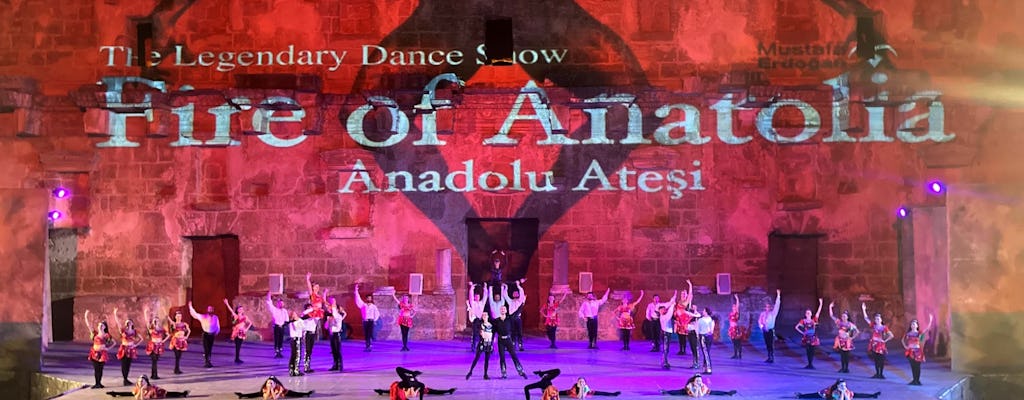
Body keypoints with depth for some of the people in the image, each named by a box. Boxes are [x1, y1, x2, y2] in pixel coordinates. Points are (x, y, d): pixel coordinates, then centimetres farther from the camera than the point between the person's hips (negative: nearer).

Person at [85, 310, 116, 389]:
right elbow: (88, 325, -2)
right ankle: (97, 383, 10)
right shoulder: (95, 333, 3)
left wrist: (108, 348, -3)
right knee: (95, 369, 4)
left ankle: (99, 383, 9)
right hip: (95, 352, 2)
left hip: (102, 353, -2)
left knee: (100, 369, 0)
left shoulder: (106, 335, -2)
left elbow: (114, 342, 6)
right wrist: (86, 316, -9)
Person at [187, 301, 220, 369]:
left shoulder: (215, 317, 1)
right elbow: (194, 314, 0)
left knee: (210, 349, 9)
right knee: (206, 349, -7)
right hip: (206, 334, -2)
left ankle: (208, 361, 19)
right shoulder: (203, 317, -3)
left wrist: (216, 333, -6)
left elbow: (217, 326, 6)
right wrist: (190, 307, -3)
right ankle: (206, 362, -1)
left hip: (212, 334, 2)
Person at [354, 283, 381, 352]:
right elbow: (358, 299, 3)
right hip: (365, 321, 2)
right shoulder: (363, 305, 8)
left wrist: (375, 320, 1)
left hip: (371, 321, -2)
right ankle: (367, 346, 7)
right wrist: (356, 291, -3)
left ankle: (370, 346, -13)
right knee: (365, 335, 2)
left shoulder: (373, 306, 7)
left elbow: (377, 314, 12)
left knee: (370, 334, -11)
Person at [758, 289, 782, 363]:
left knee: (771, 345, -6)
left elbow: (777, 305, -7)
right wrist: (761, 326, -7)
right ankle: (769, 357, 15)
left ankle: (772, 358, -4)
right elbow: (759, 321, 13)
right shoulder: (763, 313, 11)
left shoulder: (773, 313, 0)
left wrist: (778, 296, -12)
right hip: (765, 330, 4)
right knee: (767, 344, 8)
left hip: (771, 330, -4)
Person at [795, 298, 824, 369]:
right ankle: (809, 364, 6)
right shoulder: (803, 321, 2)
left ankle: (811, 364, 7)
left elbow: (818, 312, -3)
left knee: (812, 351, 1)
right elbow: (796, 327, 5)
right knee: (808, 351, 1)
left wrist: (820, 303, -9)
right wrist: (802, 332, -2)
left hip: (813, 337, 1)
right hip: (806, 338, -1)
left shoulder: (813, 320, 4)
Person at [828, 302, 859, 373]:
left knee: (847, 355, 3)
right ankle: (842, 368, 11)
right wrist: (830, 307, -7)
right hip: (840, 340, 2)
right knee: (842, 355, 6)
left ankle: (846, 368, 9)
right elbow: (831, 315, 0)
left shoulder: (850, 324, -3)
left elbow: (857, 331, 3)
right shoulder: (839, 322, 3)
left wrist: (852, 337, -2)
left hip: (847, 341, -2)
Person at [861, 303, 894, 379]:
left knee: (881, 360, 1)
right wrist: (864, 310, 1)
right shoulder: (873, 325, 5)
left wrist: (885, 341, -6)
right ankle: (877, 373, 15)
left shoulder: (884, 327, -3)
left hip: (881, 345, -3)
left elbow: (891, 336, -2)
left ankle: (881, 374, 8)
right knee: (876, 360, 8)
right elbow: (866, 318, 4)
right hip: (874, 345, 3)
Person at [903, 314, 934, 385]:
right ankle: (914, 380, 11)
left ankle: (917, 380, 4)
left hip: (917, 351, -3)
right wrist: (905, 346, 4)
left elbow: (928, 328, -8)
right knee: (912, 366, 5)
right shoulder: (908, 333, 8)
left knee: (917, 366, -1)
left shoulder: (919, 333, -1)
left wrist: (930, 320, -14)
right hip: (910, 351, 3)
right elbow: (903, 340, 19)